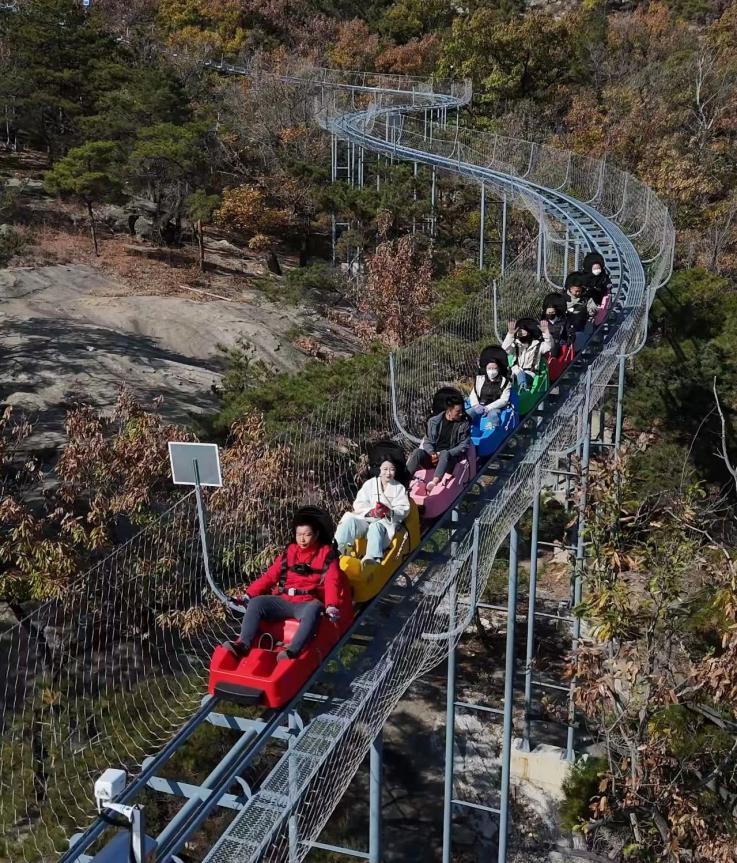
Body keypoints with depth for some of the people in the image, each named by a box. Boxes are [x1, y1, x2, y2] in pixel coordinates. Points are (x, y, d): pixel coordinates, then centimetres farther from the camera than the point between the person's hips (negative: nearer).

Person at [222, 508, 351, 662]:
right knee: (256, 603, -17)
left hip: (308, 603, -5)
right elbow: (270, 576, 14)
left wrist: (331, 605, -25)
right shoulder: (290, 552, 17)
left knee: (313, 610, -40)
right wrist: (249, 594, 4)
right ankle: (243, 644, -27)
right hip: (283, 601, 5)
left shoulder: (326, 553, 6)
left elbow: (332, 582, -7)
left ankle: (293, 651, -54)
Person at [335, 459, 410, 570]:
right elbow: (358, 504, 6)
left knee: (375, 527, -38)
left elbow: (404, 510, 1)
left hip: (387, 521, -3)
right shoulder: (370, 484, 16)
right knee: (349, 521, -28)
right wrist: (371, 511, -14)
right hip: (366, 519, 3)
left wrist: (389, 512, -20)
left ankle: (373, 558, -62)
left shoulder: (399, 488, 13)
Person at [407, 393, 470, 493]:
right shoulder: (434, 421, 7)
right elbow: (428, 442, 8)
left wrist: (441, 454, -14)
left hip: (450, 458, -2)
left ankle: (434, 482, -56)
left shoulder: (464, 424, 3)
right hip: (433, 455, 2)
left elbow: (462, 446, -2)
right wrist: (432, 453, -15)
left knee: (444, 454, -38)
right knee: (417, 453, -30)